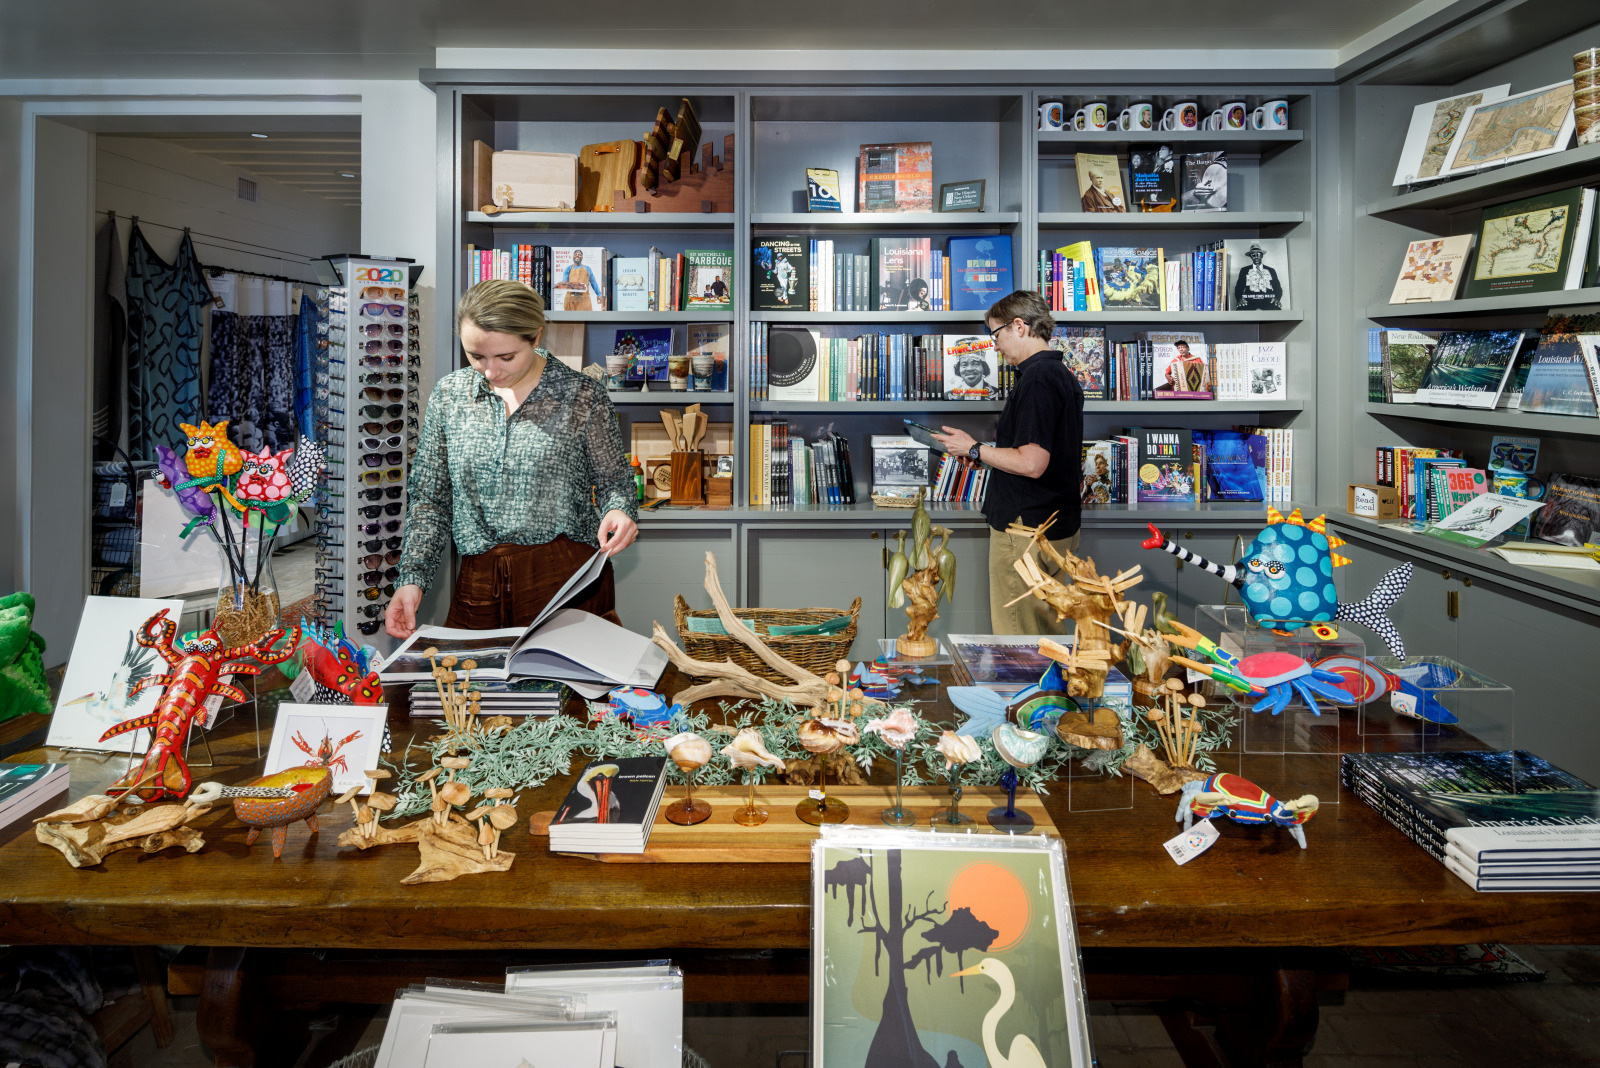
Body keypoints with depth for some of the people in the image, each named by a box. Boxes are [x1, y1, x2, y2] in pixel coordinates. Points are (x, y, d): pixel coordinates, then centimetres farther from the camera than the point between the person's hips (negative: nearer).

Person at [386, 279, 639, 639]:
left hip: (569, 582, -2)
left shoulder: (582, 396, -3)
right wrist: (412, 577, -1)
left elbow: (613, 479, 8)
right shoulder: (449, 394, 5)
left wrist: (618, 511, -16)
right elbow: (430, 497, 10)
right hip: (478, 581, 3)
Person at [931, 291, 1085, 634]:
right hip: (1056, 525, 10)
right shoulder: (1063, 374, 14)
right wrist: (987, 448, 16)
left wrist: (973, 448, -12)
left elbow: (1031, 463, -25)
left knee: (1016, 630, -1)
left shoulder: (1036, 378, -19)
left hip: (1025, 529, -10)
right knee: (1043, 626, 18)